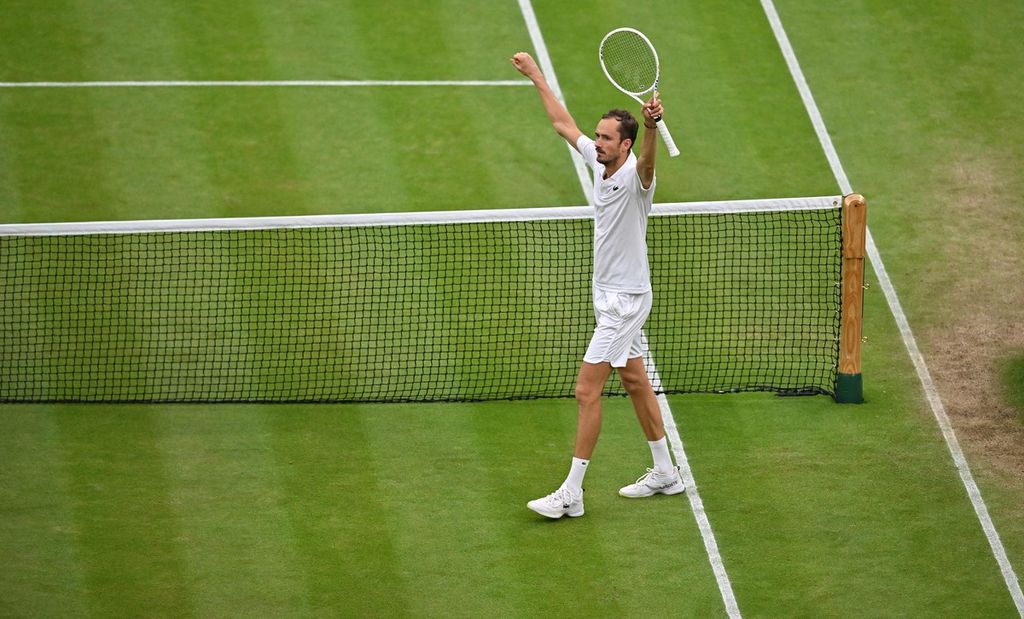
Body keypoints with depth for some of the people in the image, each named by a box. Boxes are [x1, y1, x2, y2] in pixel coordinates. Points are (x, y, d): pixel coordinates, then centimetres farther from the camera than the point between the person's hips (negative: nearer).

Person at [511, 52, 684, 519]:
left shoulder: (635, 176, -21)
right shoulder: (599, 163, 2)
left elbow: (647, 160, -47)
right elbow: (564, 125, 16)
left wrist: (651, 125, -66)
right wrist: (535, 76, 21)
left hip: (625, 298, -10)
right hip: (609, 294, 10)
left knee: (587, 390, -10)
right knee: (634, 380, 18)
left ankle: (571, 494, -6)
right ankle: (665, 472, 30)